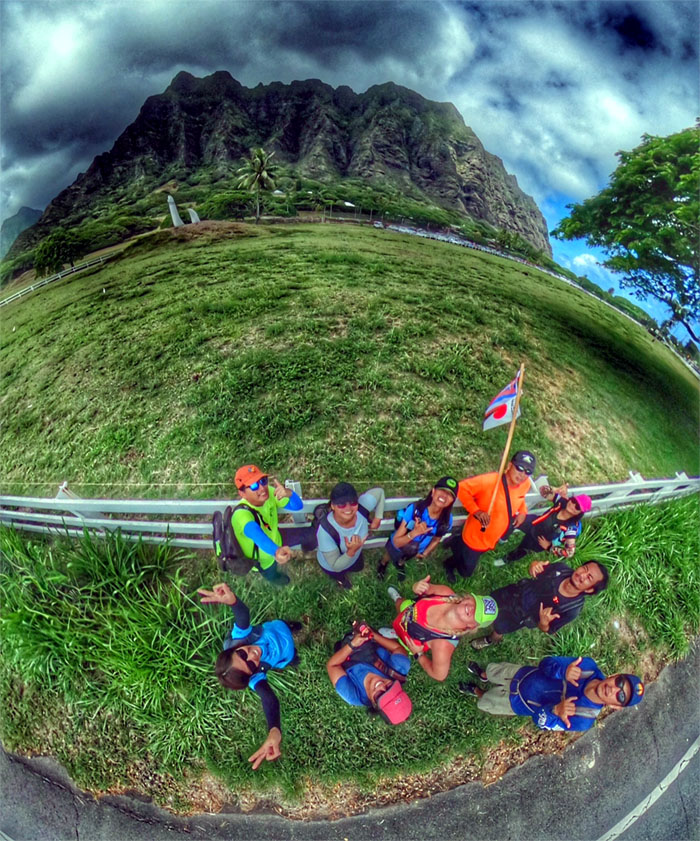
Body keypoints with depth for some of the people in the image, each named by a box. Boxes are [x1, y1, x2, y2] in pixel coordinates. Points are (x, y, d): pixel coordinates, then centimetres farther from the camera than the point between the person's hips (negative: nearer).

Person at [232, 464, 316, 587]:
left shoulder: (268, 493, -24)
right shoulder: (242, 514, -42)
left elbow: (297, 506, -24)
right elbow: (257, 536, -60)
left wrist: (288, 493, -48)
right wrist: (276, 551, -81)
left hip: (275, 537, 5)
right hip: (264, 556, -5)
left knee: (312, 533, 9)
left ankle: (306, 548, 43)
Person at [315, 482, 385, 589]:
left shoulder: (362, 507, -38)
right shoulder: (326, 530, -47)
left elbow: (379, 492, -16)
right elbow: (336, 566, -35)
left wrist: (377, 519, -19)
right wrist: (351, 551, -51)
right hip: (332, 566, -4)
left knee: (359, 568, 37)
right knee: (339, 576, 32)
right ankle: (341, 578, 69)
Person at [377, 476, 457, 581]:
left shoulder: (447, 520, -30)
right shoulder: (414, 509, -41)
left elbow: (436, 539, -7)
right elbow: (396, 542, -38)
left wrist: (425, 553, -2)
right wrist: (414, 533, -52)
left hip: (416, 552, 3)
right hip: (398, 547, -3)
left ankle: (400, 564, 72)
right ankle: (383, 563, 67)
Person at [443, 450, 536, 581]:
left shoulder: (525, 484, -12)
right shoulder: (490, 480, -34)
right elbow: (462, 488, -28)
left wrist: (522, 512, -8)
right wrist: (476, 511, -35)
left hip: (491, 540, 7)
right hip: (475, 537, -6)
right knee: (465, 572, 13)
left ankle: (456, 543, 56)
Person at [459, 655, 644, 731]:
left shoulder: (582, 719, -33)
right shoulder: (589, 666, -26)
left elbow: (542, 722, -31)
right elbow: (547, 663, -23)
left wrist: (554, 711, -54)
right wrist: (564, 672, -46)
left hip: (519, 702, -2)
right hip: (526, 674, 2)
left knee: (483, 703, 16)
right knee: (491, 669, 22)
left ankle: (477, 691, 55)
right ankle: (484, 676, 62)